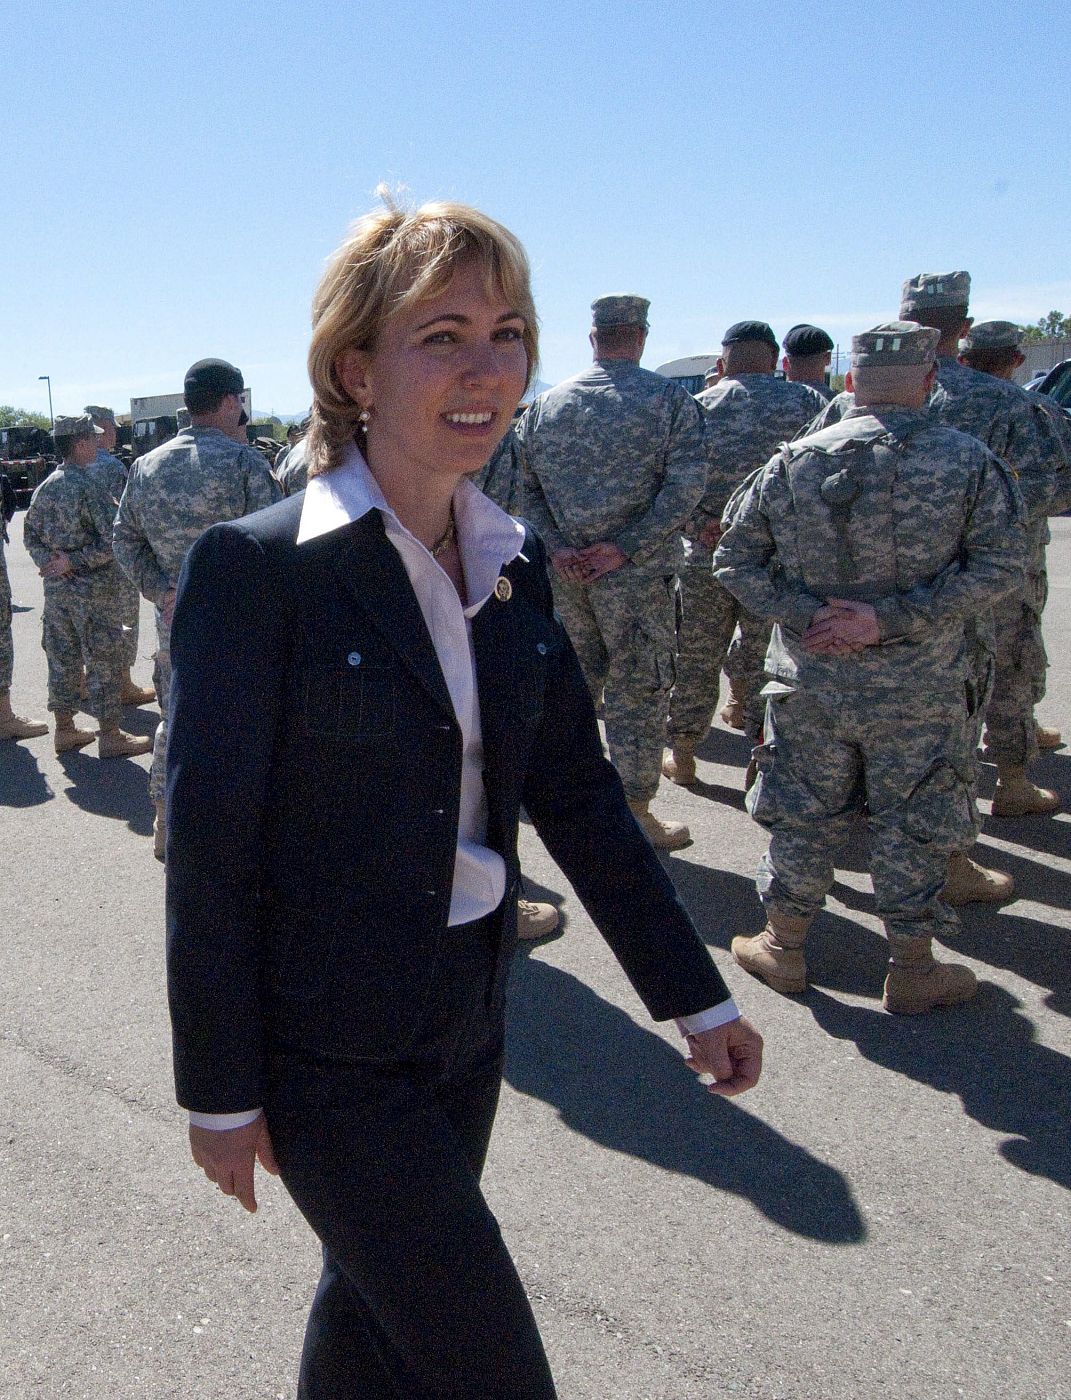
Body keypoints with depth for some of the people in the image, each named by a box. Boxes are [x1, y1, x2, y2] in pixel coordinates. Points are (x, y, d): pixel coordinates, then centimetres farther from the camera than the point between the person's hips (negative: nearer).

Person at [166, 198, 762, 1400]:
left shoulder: (512, 563, 1)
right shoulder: (254, 569, -18)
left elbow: (574, 791, 4)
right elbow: (209, 849, -15)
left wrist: (696, 997, 5)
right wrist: (220, 1094, -10)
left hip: (465, 1021, 6)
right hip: (327, 1051, -6)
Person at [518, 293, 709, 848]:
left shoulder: (546, 403, 7)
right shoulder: (670, 398, -4)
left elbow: (524, 483, 4)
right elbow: (686, 485, -13)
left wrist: (555, 547, -3)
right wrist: (623, 548, -14)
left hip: (562, 571, 4)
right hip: (636, 574, -4)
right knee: (638, 690, 4)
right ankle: (635, 812, 10)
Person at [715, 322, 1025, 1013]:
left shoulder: (793, 461, 0)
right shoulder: (969, 461, -5)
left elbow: (735, 557, 0)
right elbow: (1001, 564, -13)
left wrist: (807, 615, -9)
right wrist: (891, 618, -17)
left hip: (810, 681, 2)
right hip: (920, 687, -2)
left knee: (802, 815, 15)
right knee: (914, 825, 11)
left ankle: (783, 948, 28)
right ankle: (912, 970, 22)